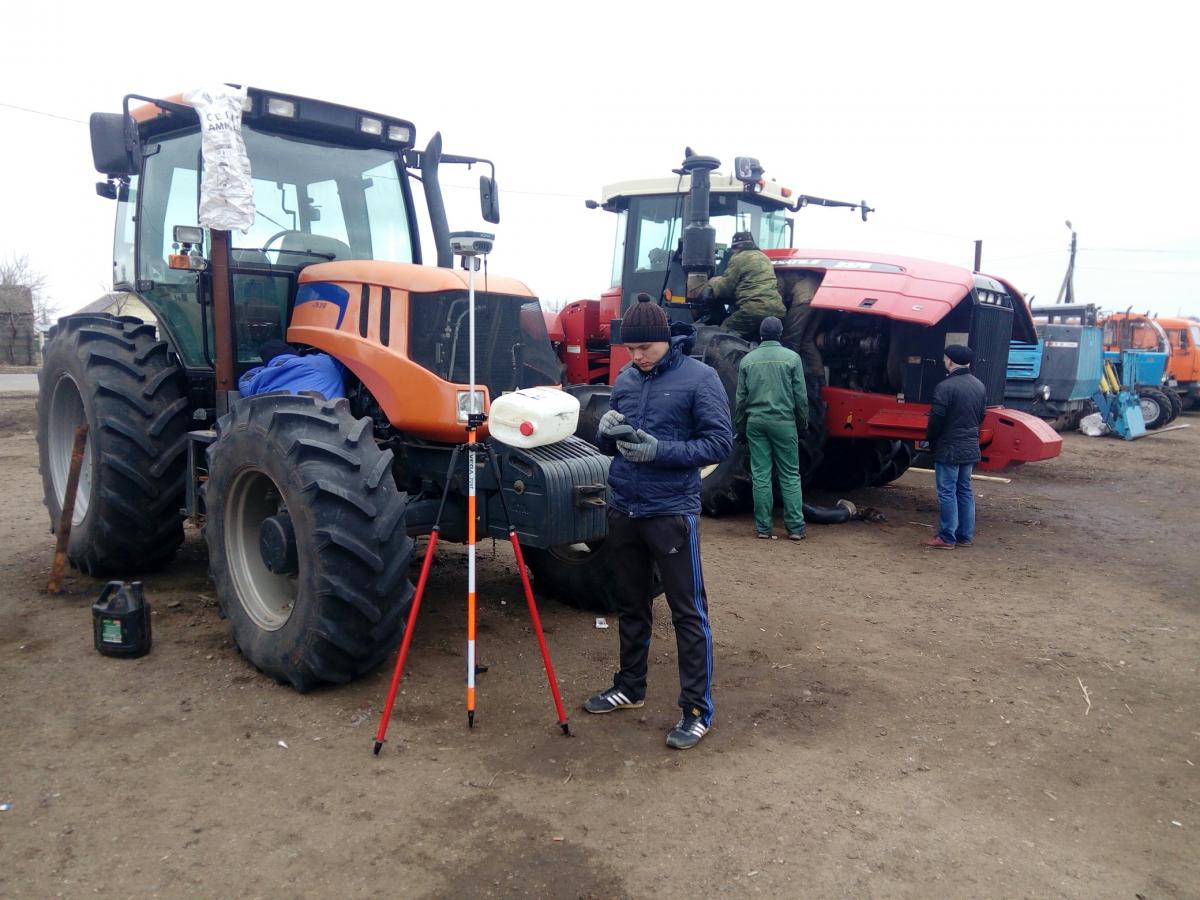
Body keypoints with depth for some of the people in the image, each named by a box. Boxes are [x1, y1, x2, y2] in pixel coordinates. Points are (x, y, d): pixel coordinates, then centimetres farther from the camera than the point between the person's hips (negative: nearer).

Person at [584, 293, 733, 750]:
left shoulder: (699, 377, -8)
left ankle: (697, 709, 11)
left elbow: (719, 443, -12)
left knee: (688, 612, 1)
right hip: (623, 510, 6)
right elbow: (607, 444, 15)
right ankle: (630, 687, 34)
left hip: (672, 512, -6)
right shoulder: (626, 379, 8)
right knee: (631, 605, 18)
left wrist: (660, 450, -23)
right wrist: (607, 431, -9)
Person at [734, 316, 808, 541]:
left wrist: (740, 428, 14)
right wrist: (803, 423, 9)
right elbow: (800, 396, -1)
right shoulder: (791, 358, -2)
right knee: (790, 476, 4)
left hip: (755, 422, 2)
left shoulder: (747, 360, 5)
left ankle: (764, 527, 6)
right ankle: (795, 527, 3)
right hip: (783, 421, -2)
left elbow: (741, 398, 7)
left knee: (760, 476, 5)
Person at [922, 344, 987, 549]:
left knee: (947, 492, -1)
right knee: (964, 491, 15)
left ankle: (946, 538, 3)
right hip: (971, 448, 8)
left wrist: (929, 438, -1)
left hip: (948, 449, -8)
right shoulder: (979, 386, 8)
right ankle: (965, 536, 20)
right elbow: (981, 416, 15)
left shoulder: (945, 387, -19)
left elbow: (936, 419, -17)